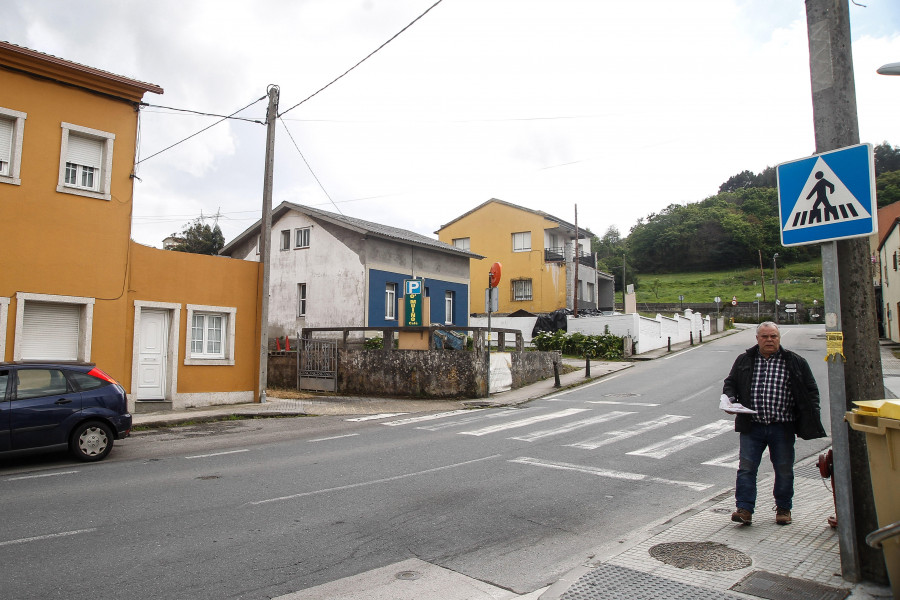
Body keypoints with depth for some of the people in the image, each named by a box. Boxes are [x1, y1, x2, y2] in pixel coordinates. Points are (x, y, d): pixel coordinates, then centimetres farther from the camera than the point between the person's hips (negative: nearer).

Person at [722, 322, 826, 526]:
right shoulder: (744, 361, 7)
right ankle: (744, 508, 4)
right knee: (746, 467, -2)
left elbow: (811, 391, 7)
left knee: (784, 469, 10)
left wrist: (810, 420, 0)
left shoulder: (795, 362, 3)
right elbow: (730, 383, 15)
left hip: (782, 427, 0)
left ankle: (783, 508, 28)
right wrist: (730, 399, -6)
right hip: (752, 426, 1)